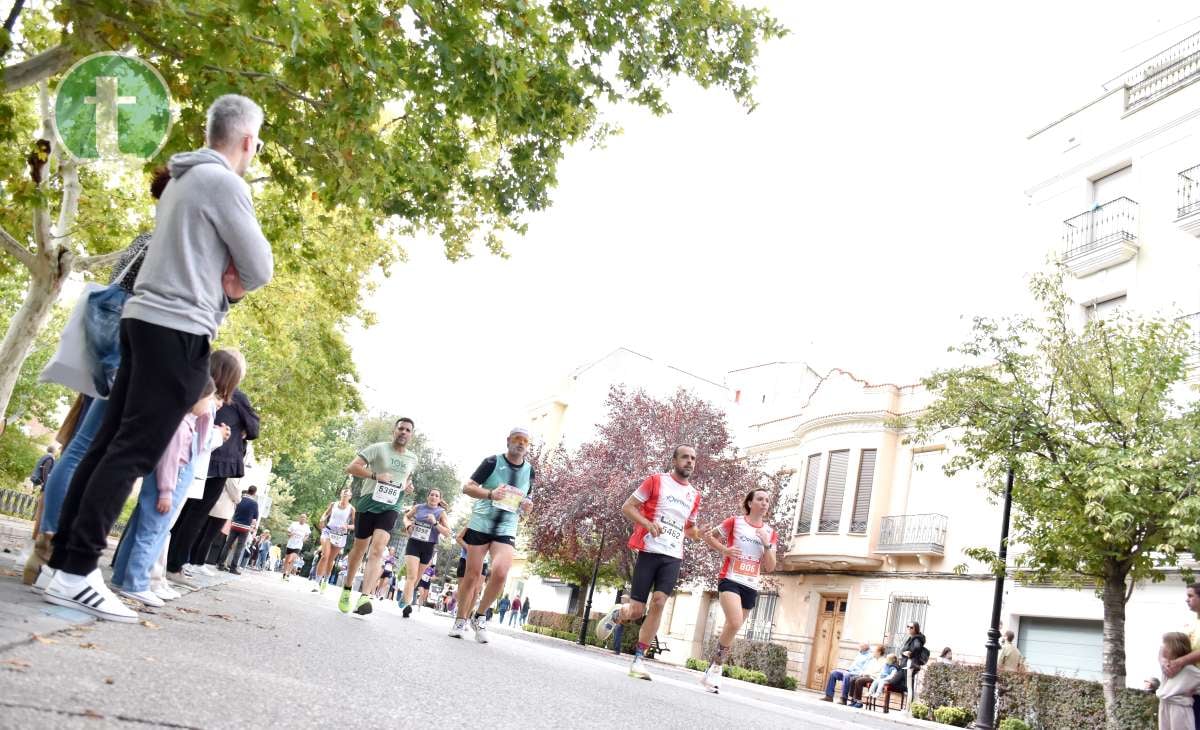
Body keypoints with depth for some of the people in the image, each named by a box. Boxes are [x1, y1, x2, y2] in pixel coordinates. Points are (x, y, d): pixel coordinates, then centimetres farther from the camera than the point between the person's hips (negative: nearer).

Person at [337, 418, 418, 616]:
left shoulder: (412, 459, 11)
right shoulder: (378, 448, -5)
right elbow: (351, 468, -10)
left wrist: (408, 486, 9)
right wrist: (375, 475, -22)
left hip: (390, 507, 2)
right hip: (368, 503, -2)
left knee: (377, 550, -18)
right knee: (359, 548, 11)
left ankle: (365, 597, -29)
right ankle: (347, 589, 34)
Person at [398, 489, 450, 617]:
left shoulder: (441, 512, -1)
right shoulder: (418, 507, 4)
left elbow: (448, 532, -7)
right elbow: (406, 516, 22)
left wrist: (435, 523, -20)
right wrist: (407, 524, 0)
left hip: (429, 547, 1)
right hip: (413, 543, -1)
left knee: (417, 577, 14)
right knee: (411, 576, -17)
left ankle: (404, 598, 34)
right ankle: (407, 604, -24)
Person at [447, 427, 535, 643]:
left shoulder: (529, 471, 10)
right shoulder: (492, 462, -2)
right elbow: (467, 487, -3)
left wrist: (527, 507, -1)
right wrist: (490, 494, -19)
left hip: (506, 530, 2)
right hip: (480, 525, -2)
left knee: (500, 573, -17)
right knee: (473, 574, 2)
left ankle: (480, 617, 4)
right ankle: (460, 620, 18)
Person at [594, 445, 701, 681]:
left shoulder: (695, 495, 14)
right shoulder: (656, 481, -1)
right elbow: (627, 507, -2)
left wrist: (696, 533, 3)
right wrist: (648, 524, -19)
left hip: (673, 557, 4)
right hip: (649, 552, -4)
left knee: (659, 602, -13)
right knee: (636, 611, -4)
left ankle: (639, 659, -4)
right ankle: (616, 614, 31)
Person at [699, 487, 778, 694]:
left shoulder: (770, 533, 8)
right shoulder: (734, 522, -1)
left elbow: (770, 567, 6)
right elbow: (708, 536, 8)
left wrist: (767, 544, -9)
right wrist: (724, 549, -8)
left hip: (751, 587, 5)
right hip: (730, 580, -5)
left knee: (732, 628, 7)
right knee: (735, 623, -25)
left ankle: (712, 671, 20)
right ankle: (716, 668, -11)